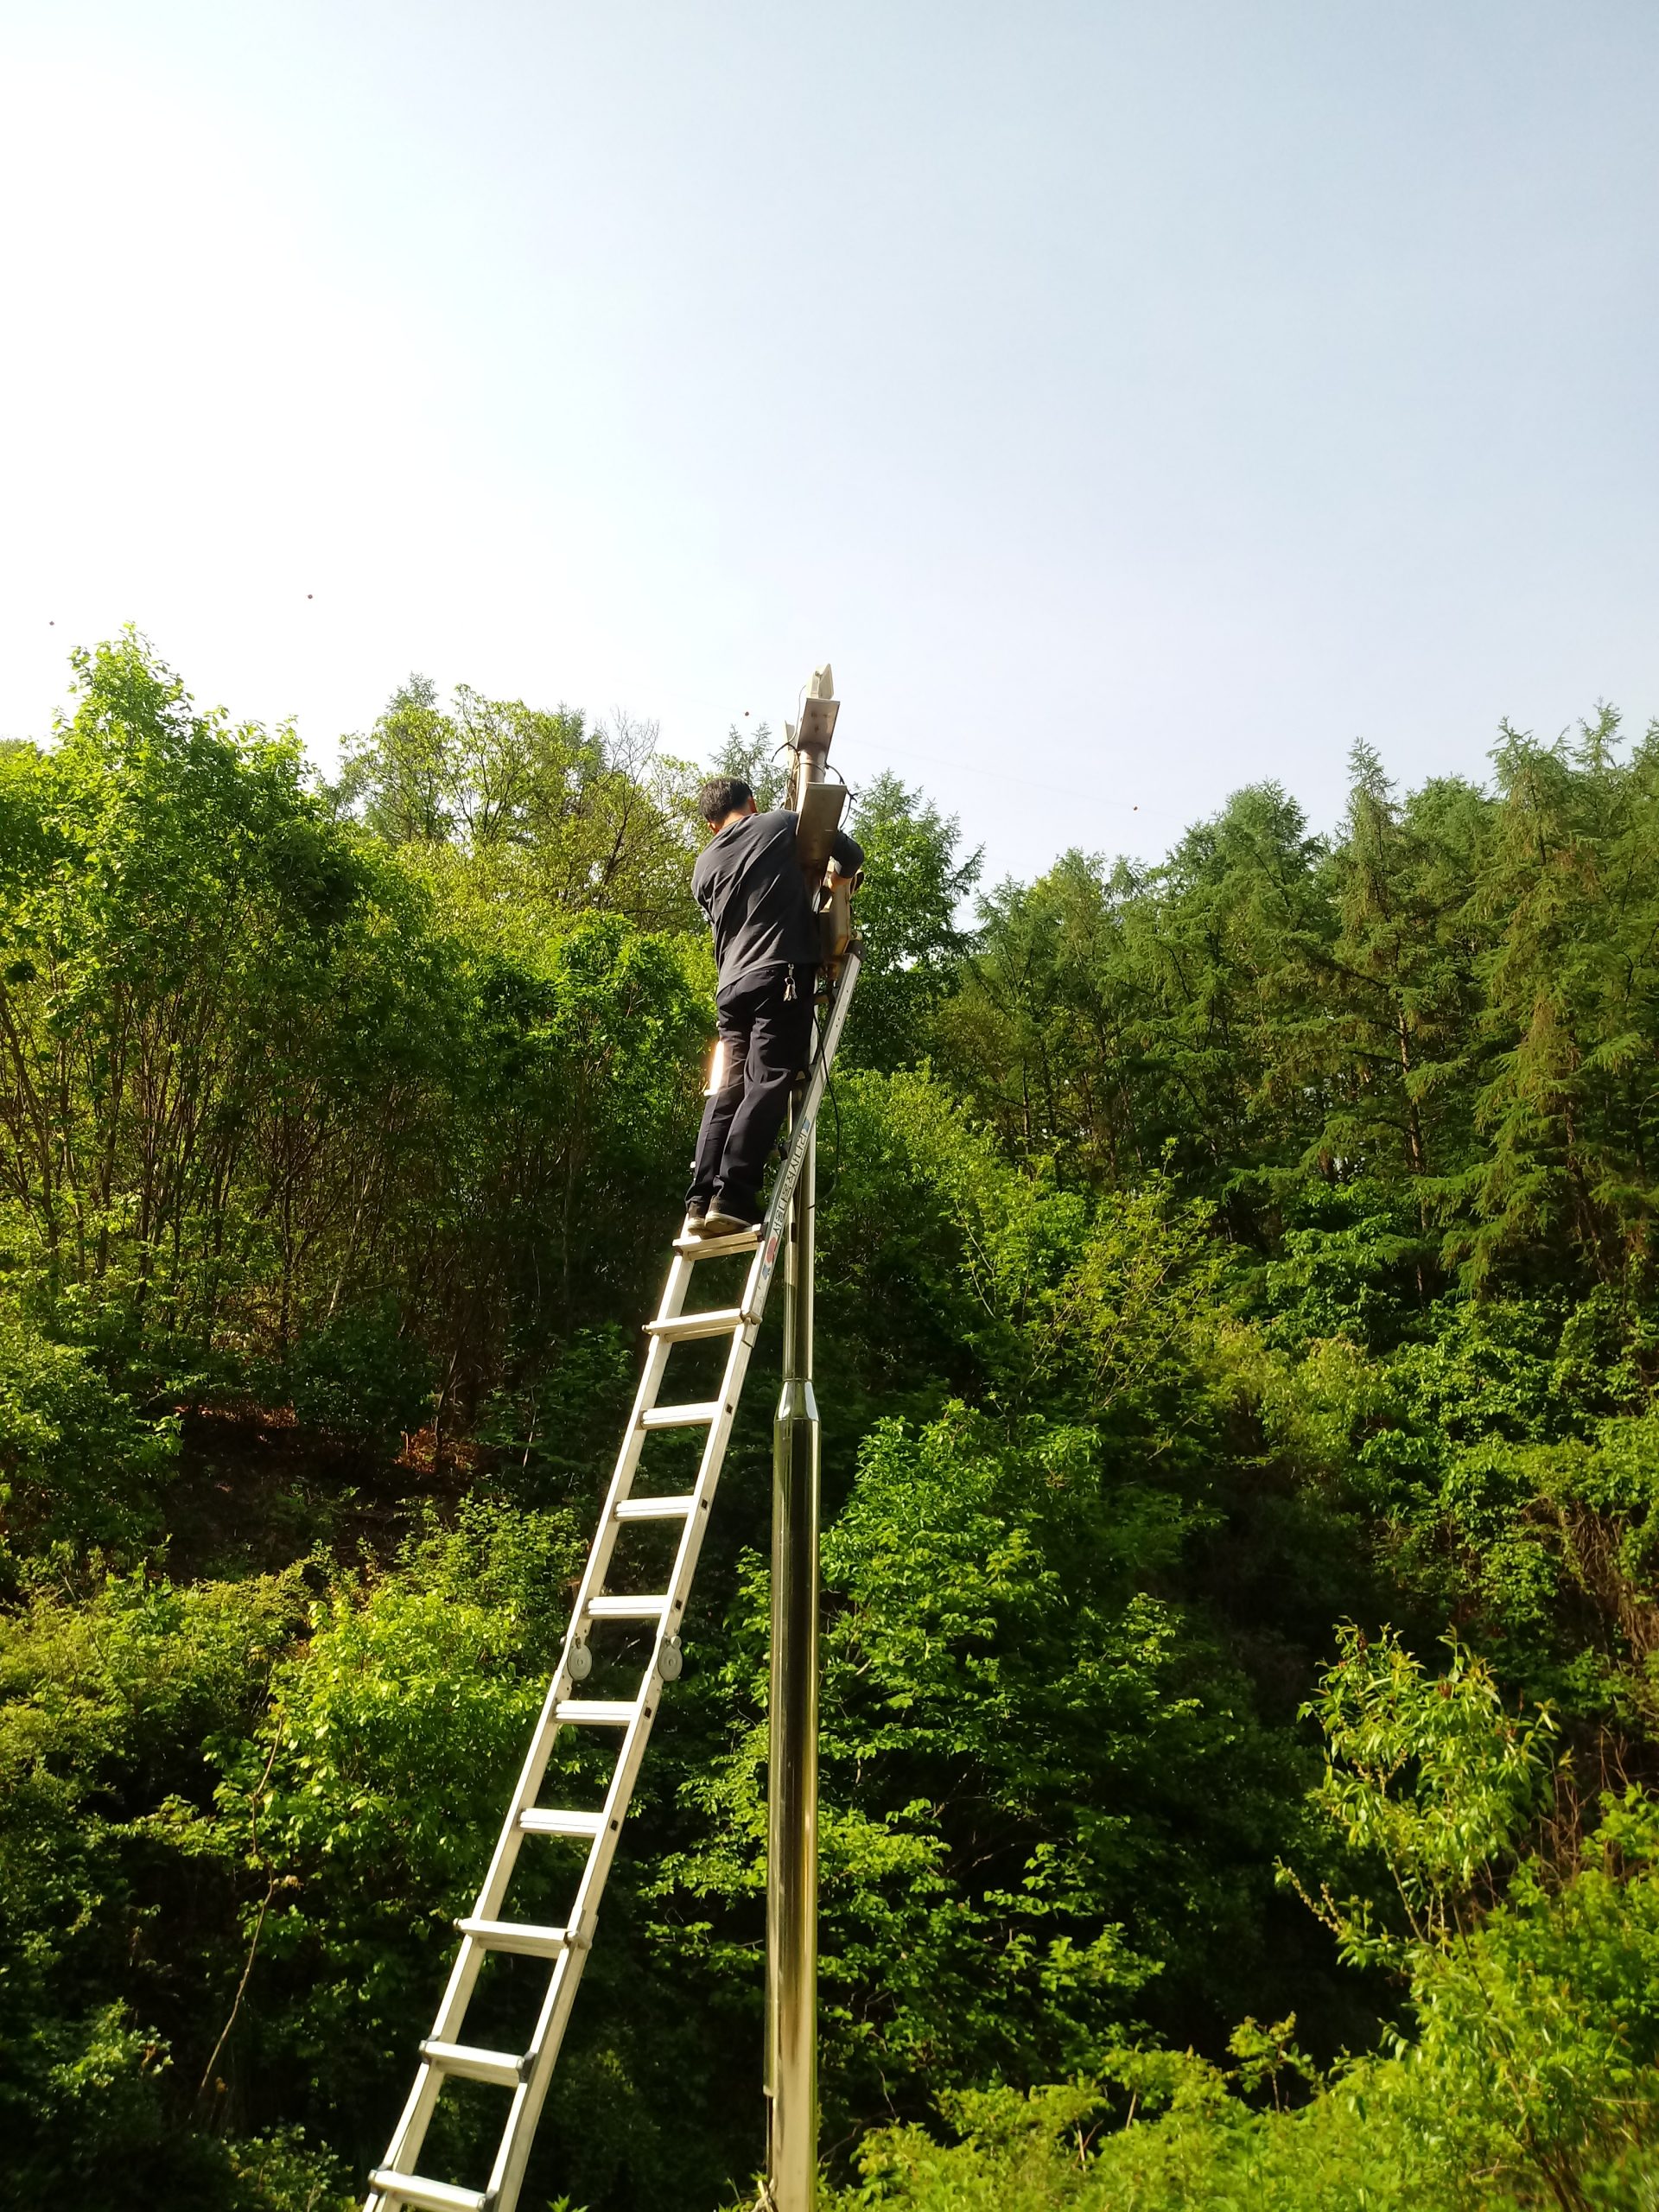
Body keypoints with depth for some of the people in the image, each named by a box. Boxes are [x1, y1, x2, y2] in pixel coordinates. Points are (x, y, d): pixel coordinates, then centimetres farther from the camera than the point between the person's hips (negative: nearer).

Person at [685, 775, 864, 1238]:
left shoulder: (704, 867, 20)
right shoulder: (783, 824, 9)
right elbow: (852, 856, 16)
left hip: (732, 984, 5)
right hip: (782, 974, -5)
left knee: (727, 1090, 5)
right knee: (766, 1086, -11)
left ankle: (701, 1201, -5)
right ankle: (732, 1199, -21)